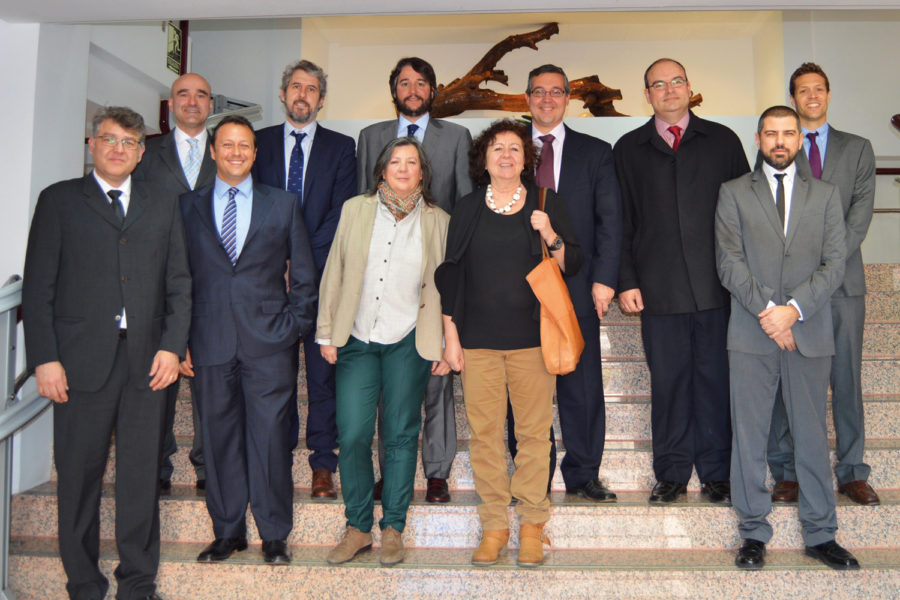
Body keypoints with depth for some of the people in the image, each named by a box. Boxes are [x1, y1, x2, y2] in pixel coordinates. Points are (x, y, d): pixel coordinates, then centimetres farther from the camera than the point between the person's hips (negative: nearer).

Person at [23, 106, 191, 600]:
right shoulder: (59, 201, 7)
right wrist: (44, 359, -6)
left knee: (141, 474, 6)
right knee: (79, 475, 5)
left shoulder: (163, 209, 14)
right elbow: (38, 287, 2)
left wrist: (172, 346, -1)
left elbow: (179, 285, 11)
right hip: (81, 361, -1)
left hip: (146, 361, 2)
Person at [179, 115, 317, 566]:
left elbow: (304, 277, 9)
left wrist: (293, 328, -2)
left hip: (269, 343, -1)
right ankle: (227, 532, 23)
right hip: (210, 343, 1)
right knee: (219, 438, 7)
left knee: (271, 438, 0)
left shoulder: (283, 205, 9)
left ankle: (274, 535, 14)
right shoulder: (188, 207, 11)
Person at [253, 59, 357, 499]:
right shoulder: (259, 142, 13)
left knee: (323, 371, 0)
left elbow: (341, 213, -1)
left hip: (321, 273, -1)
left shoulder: (340, 147, 9)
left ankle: (323, 463, 9)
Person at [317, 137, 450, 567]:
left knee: (401, 436, 6)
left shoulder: (438, 221, 4)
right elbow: (334, 273, 7)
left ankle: (393, 528, 20)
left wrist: (445, 347, 3)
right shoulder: (355, 210, 6)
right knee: (352, 435, -2)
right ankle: (358, 528, 16)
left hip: (408, 343, -1)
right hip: (356, 340, 1)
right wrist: (326, 333, 3)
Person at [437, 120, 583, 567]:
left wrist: (552, 238, -13)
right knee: (484, 431, 2)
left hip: (532, 337, -1)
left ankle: (532, 523, 15)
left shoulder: (547, 204, 7)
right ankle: (494, 524, 15)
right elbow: (451, 275, 10)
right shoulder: (467, 210, 10)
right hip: (478, 339, 1)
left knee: (534, 431, 1)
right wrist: (450, 336, 5)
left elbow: (572, 266, 7)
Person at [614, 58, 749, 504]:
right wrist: (626, 281, -1)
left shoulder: (722, 141, 10)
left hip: (716, 284, 0)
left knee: (715, 378, 5)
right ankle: (672, 473, 18)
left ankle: (716, 473, 19)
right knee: (667, 380, 5)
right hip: (657, 287, 0)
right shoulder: (628, 149, 11)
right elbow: (621, 222, 7)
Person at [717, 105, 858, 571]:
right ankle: (754, 533, 17)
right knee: (749, 435, 4)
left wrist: (794, 309, -12)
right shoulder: (733, 193, 7)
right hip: (751, 335, -1)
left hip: (810, 333, 1)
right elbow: (729, 261, -2)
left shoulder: (825, 195, 11)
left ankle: (820, 535, 22)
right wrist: (765, 311, -12)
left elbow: (835, 262, 1)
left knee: (812, 435, 8)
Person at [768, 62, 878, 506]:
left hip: (842, 279, 1)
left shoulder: (857, 149, 14)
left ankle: (852, 472, 15)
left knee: (846, 377, 4)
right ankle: (787, 473, 9)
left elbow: (861, 213, 3)